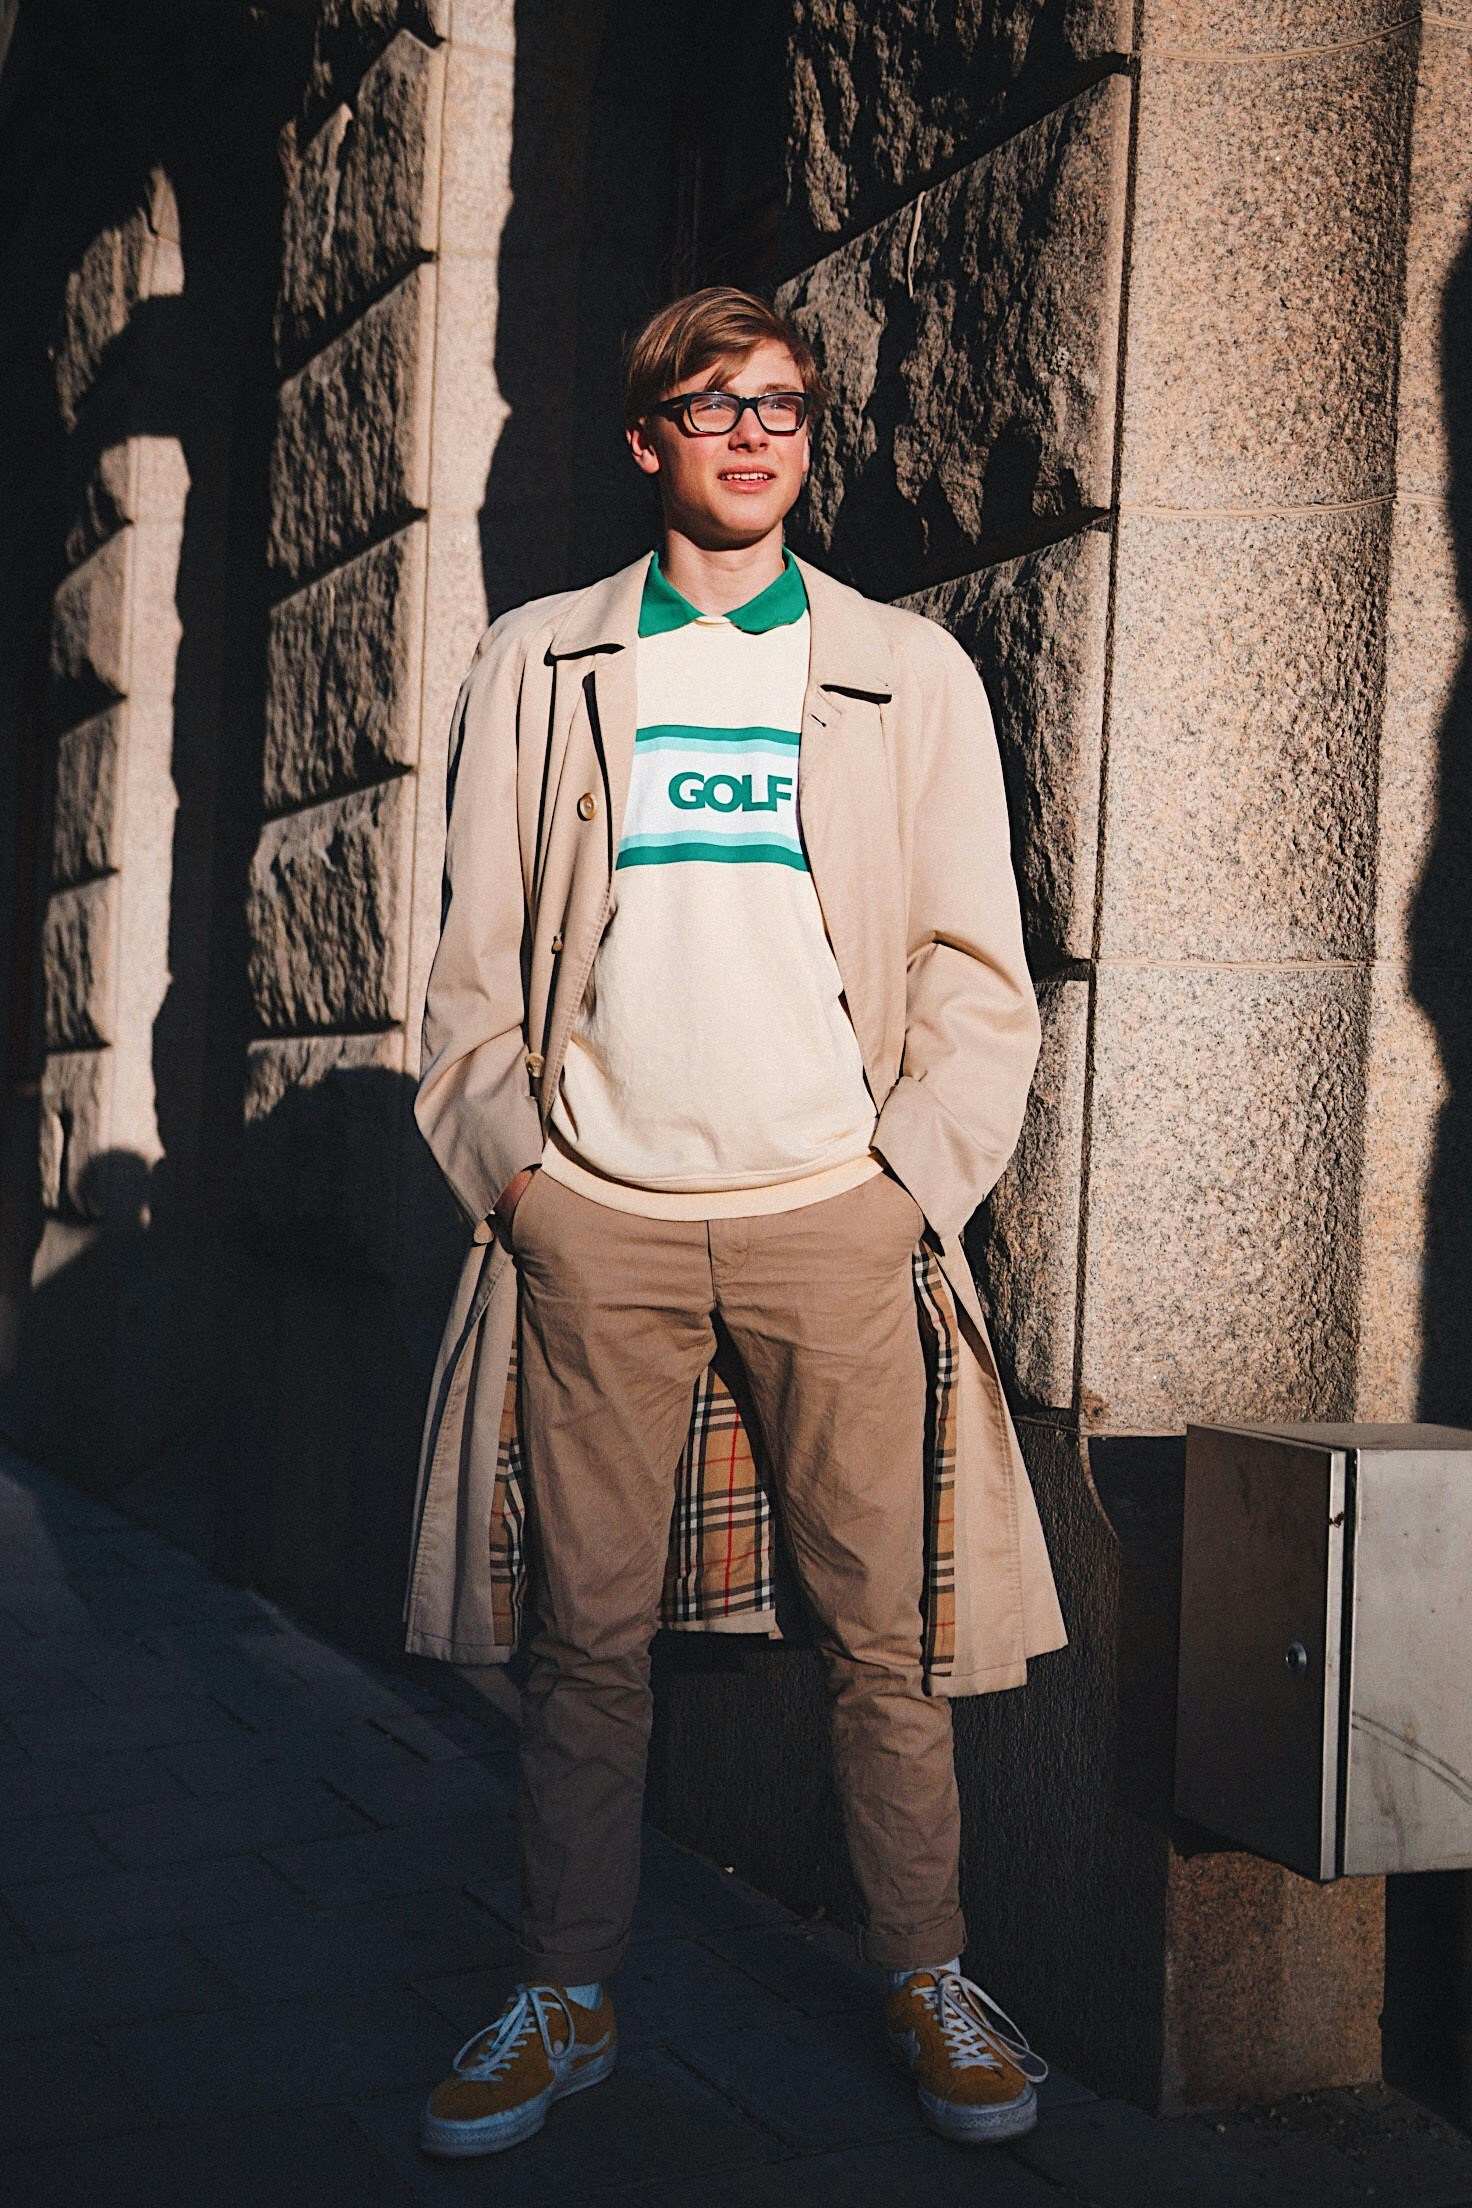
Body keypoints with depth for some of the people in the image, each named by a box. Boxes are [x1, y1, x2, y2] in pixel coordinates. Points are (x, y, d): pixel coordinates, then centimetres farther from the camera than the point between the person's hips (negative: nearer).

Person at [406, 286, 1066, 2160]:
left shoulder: (911, 672, 10)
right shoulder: (535, 667, 12)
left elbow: (974, 966, 8)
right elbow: (475, 955, 11)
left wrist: (918, 1176, -2)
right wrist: (511, 1164, 1)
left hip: (836, 1215, 0)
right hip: (599, 1223, 1)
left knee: (882, 1630, 3)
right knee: (586, 1632, 5)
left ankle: (930, 1985, 19)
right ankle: (566, 2000, 19)